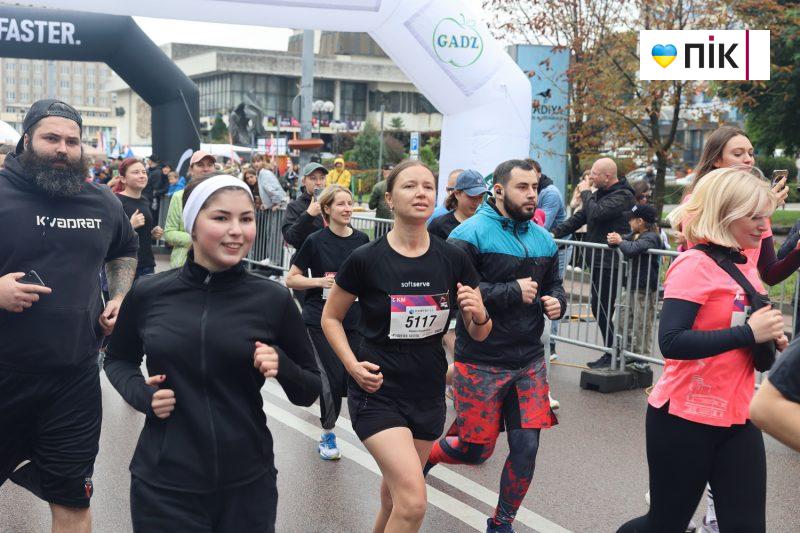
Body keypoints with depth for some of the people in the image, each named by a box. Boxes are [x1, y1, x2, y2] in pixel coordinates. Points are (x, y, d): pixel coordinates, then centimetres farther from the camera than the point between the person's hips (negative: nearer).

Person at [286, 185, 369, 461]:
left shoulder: (362, 239, 4)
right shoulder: (316, 241, -7)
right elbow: (291, 279, -4)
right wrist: (320, 281, -16)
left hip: (353, 320, 4)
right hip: (320, 319, -4)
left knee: (350, 379, 1)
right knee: (334, 376, -8)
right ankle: (327, 434, 12)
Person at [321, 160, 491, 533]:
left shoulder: (454, 260, -3)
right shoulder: (366, 260, -11)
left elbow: (479, 334, 4)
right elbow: (331, 318, 3)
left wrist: (478, 314, -18)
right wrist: (352, 364, -12)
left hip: (429, 394, 4)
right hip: (377, 393, -4)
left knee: (396, 493, 20)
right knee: (413, 502, -18)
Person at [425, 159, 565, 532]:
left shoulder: (543, 239, 9)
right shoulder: (471, 233, -12)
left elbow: (553, 286, 21)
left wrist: (557, 302, -3)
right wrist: (513, 292, -20)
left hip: (529, 361, 5)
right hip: (481, 362, -5)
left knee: (526, 447, 2)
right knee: (475, 451, 4)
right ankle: (425, 454, 37)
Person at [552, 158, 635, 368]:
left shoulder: (623, 196, -12)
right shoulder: (600, 192, 16)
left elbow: (596, 213, -26)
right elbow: (580, 217, 20)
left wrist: (586, 193, -9)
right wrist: (556, 233, 10)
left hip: (610, 262, -9)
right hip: (597, 260, 9)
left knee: (602, 309, -6)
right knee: (599, 309, 12)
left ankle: (612, 355, 4)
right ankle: (611, 352, 20)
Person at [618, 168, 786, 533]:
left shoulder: (746, 266, 8)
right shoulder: (695, 265, -15)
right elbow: (672, 343, -26)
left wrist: (768, 337, -1)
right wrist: (749, 333, -24)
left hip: (738, 419, 7)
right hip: (686, 419, -7)